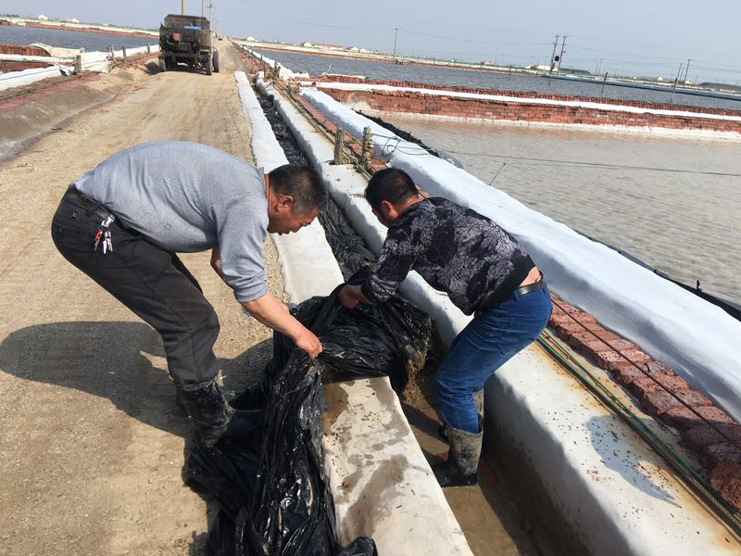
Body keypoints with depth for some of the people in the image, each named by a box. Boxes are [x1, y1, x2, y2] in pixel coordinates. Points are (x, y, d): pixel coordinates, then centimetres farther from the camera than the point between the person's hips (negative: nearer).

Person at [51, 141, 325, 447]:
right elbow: (250, 294, -14)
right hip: (93, 228, -10)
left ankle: (192, 392, 35)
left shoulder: (243, 181, 10)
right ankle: (215, 426, 11)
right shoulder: (248, 205, -21)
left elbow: (222, 258, 22)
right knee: (192, 320, -7)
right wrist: (298, 333, 0)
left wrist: (277, 308, 25)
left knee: (187, 299, 18)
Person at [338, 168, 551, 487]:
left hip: (514, 313, -9)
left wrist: (350, 294, 19)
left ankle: (463, 470, 21)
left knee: (451, 383, 4)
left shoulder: (406, 228, -11)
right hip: (535, 293, 10)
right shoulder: (441, 207, 14)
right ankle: (472, 430, 45)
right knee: (463, 356, 26)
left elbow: (378, 291, -4)